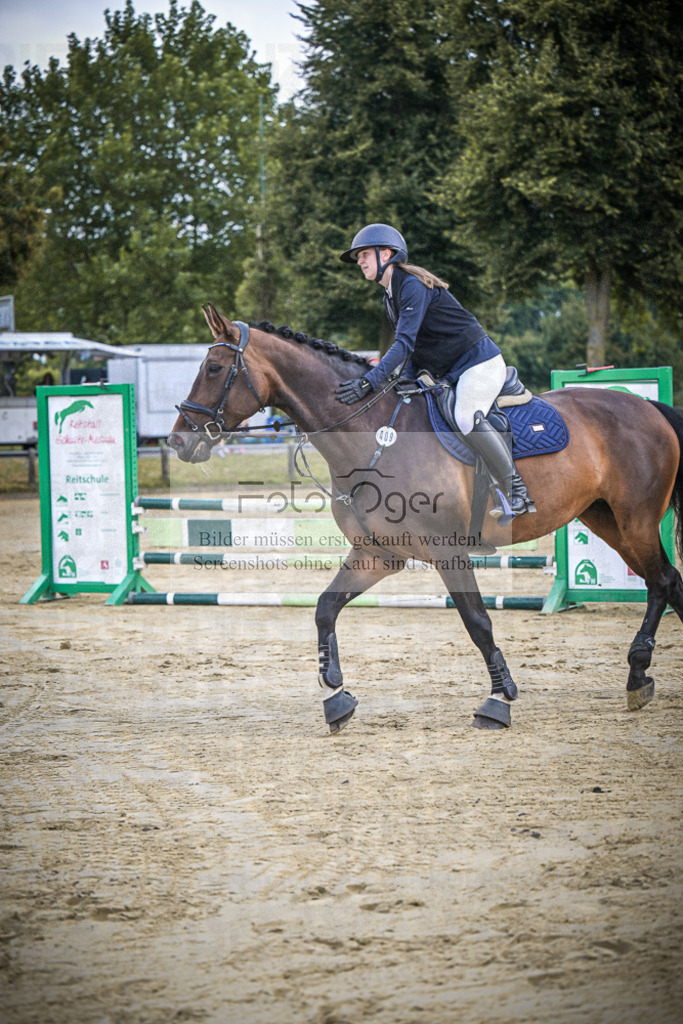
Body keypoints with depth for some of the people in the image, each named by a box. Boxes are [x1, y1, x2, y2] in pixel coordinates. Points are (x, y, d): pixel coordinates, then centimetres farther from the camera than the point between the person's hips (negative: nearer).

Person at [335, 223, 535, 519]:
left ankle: (519, 492, -25)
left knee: (464, 417, -32)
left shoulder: (413, 286, -18)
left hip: (480, 362, -11)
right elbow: (414, 351, 17)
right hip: (446, 375, 11)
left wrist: (370, 381, -35)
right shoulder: (390, 299, 13)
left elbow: (404, 344, -27)